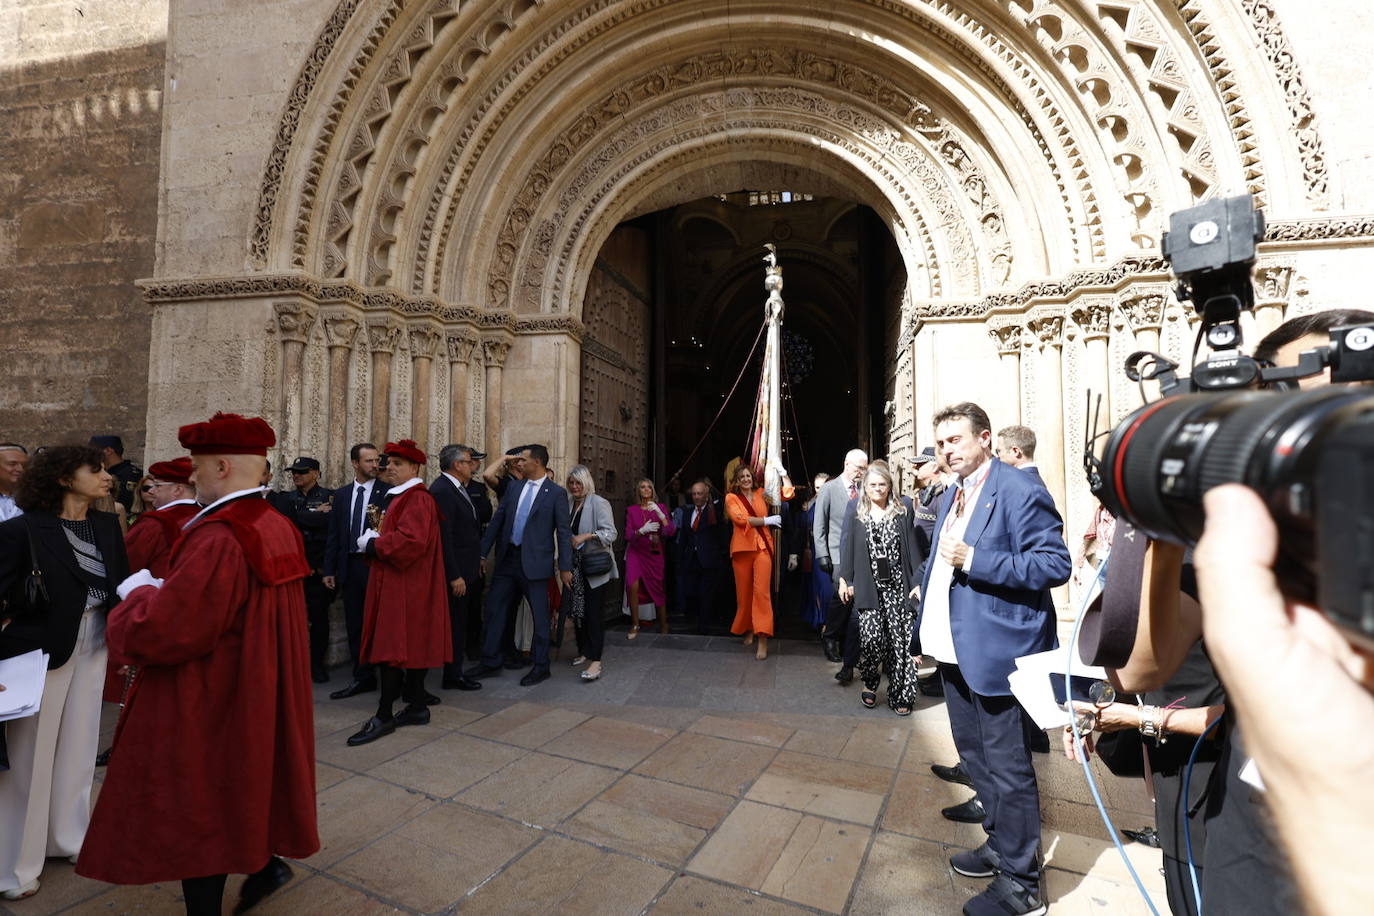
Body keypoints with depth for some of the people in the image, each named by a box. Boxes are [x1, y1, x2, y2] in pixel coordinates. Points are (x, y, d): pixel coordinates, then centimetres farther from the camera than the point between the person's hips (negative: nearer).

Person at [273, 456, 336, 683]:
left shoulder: (329, 496, 3)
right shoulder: (285, 498, 13)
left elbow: (329, 522, -12)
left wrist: (298, 517, -7)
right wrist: (315, 515, -8)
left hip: (319, 568, -2)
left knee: (319, 617, 4)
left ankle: (317, 664, 15)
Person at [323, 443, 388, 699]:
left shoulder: (387, 492, -5)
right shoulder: (341, 494, 11)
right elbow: (333, 534, 11)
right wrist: (329, 569, 8)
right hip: (350, 566, 5)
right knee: (355, 625, 12)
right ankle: (363, 677, 24)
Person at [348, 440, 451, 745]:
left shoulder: (417, 499, -15)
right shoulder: (398, 497, 17)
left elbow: (410, 540, -26)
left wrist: (372, 544, -14)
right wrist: (374, 540, 1)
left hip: (406, 585, -10)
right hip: (393, 581, 10)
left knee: (392, 646, -6)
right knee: (411, 644, 13)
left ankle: (384, 716, 1)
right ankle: (417, 706, 21)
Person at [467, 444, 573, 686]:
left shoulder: (556, 493, -6)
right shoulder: (514, 487, 9)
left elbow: (563, 531, -6)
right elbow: (497, 520, 10)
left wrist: (565, 567, -8)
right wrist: (482, 552, 5)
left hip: (535, 562, -5)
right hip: (507, 558, 6)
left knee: (540, 616, 5)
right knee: (494, 610, 10)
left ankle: (541, 667, 20)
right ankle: (490, 663, 25)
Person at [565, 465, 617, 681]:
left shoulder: (599, 503, -9)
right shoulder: (568, 503, 10)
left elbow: (610, 533, -16)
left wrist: (586, 536, -26)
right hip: (575, 566, 6)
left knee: (594, 612, -7)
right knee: (577, 609, 12)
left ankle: (595, 661, -6)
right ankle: (583, 651, 28)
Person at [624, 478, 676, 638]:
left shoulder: (661, 507, 4)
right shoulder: (631, 510, 4)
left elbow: (671, 532, -7)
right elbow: (628, 535, -2)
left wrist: (659, 513, -20)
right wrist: (642, 530, -20)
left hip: (655, 554, 1)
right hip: (636, 553, -1)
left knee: (658, 589, 2)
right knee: (632, 584, -23)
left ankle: (663, 625, 23)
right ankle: (635, 624, -6)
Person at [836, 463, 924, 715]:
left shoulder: (903, 509, 5)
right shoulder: (857, 513, 5)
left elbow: (912, 546, 4)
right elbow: (848, 546, 5)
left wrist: (917, 581, -1)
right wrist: (845, 580, 2)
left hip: (898, 585, 1)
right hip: (869, 586, 0)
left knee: (900, 639, -1)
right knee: (871, 635, -9)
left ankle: (899, 694, 15)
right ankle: (869, 682, 19)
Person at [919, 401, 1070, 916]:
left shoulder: (1019, 491, -15)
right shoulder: (949, 497, 13)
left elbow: (1055, 563, -21)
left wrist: (975, 560, -27)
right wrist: (928, 625, 17)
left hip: (996, 650, -9)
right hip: (954, 649, 9)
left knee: (1006, 765, 4)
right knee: (974, 753, 22)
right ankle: (1000, 844, 42)